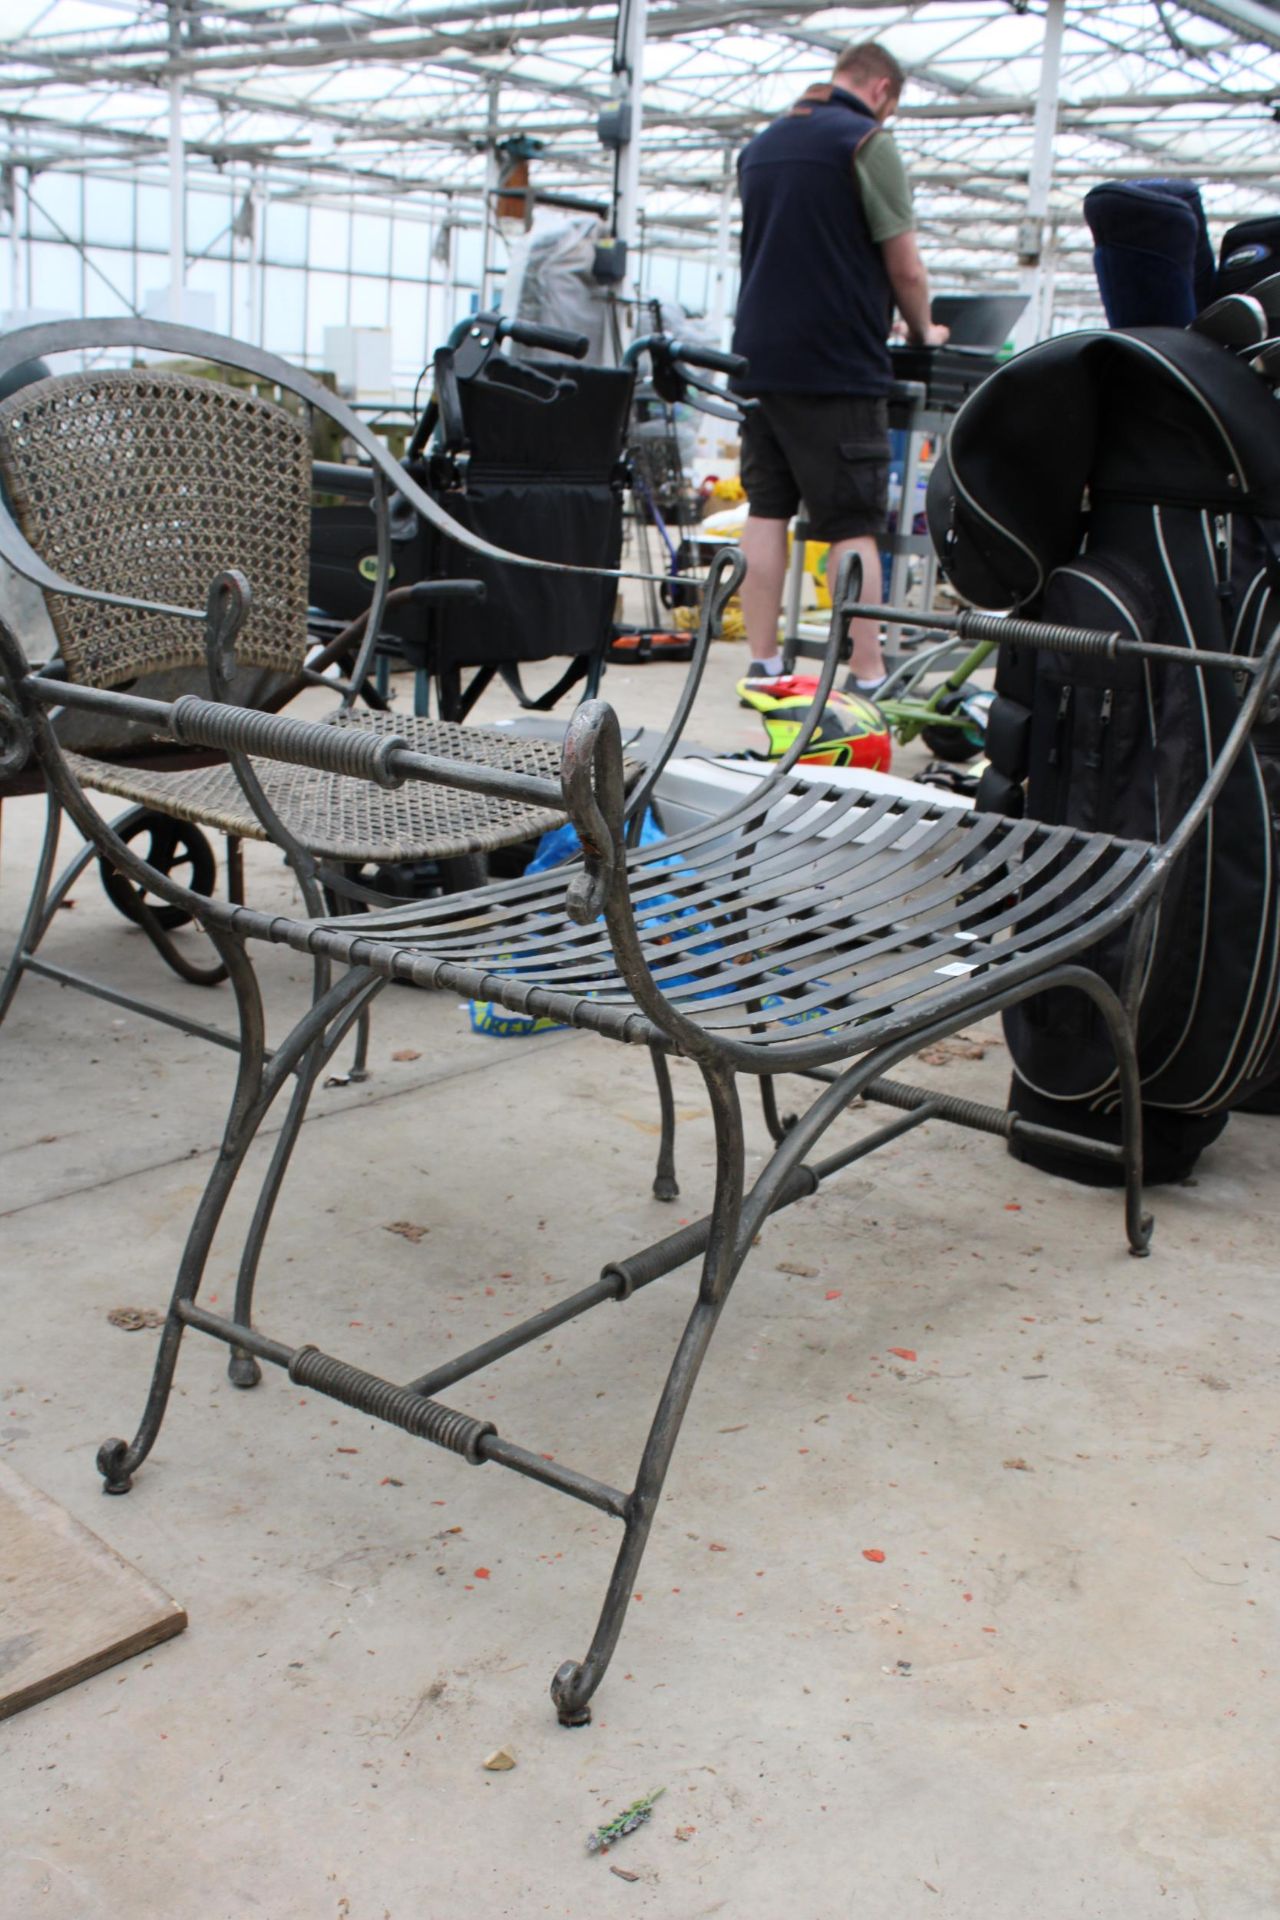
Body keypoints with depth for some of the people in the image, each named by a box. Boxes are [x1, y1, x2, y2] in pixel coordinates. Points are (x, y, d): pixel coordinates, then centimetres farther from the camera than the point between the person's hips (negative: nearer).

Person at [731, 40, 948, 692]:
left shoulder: (759, 145, 17)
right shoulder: (866, 141, -6)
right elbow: (905, 267, -6)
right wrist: (923, 330, 11)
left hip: (758, 358, 7)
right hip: (837, 366, -7)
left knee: (766, 511, 10)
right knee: (853, 525, -5)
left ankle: (762, 664, 10)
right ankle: (866, 678, -5)